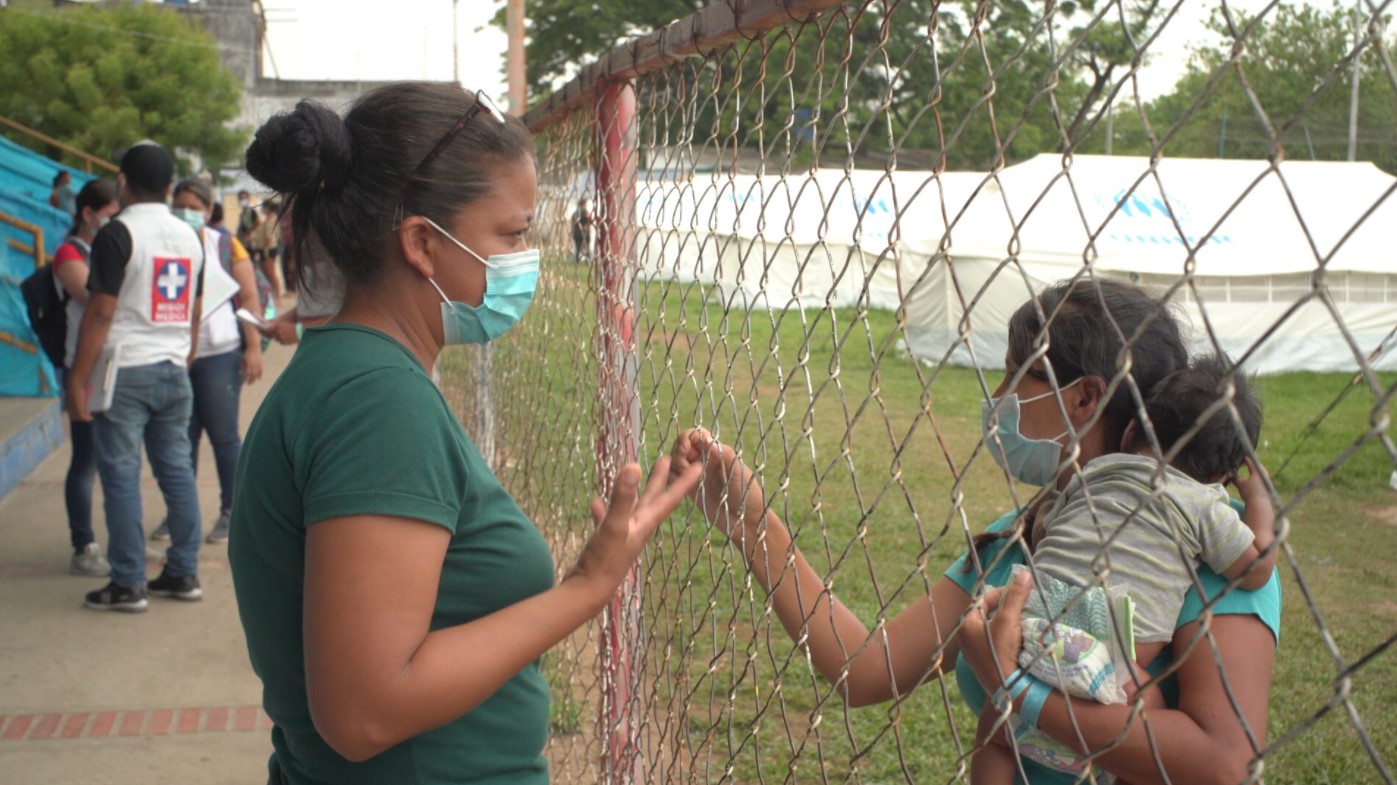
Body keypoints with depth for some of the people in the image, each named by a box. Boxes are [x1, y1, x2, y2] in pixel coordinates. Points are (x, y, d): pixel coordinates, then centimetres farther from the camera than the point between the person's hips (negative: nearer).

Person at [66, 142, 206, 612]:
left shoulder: (117, 234, -10)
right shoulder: (190, 236, 10)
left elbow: (100, 313, -14)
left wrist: (78, 380, -10)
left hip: (125, 370, -6)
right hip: (174, 370, 6)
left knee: (120, 475, 0)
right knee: (177, 469, 10)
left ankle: (129, 584, 3)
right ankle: (184, 573, 15)